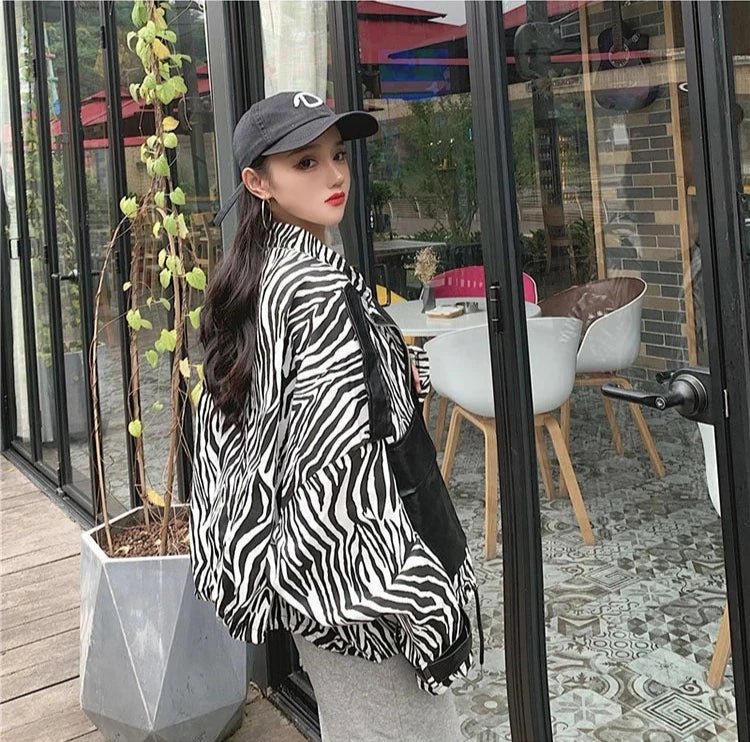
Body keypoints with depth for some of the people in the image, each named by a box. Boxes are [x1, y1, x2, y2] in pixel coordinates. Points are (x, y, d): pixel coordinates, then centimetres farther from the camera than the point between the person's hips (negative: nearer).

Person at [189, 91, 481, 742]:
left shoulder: (249, 279, 7)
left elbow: (220, 423, 14)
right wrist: (425, 599, -21)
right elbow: (344, 459, -25)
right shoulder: (322, 284, -21)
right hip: (350, 567, -9)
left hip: (287, 560, 9)